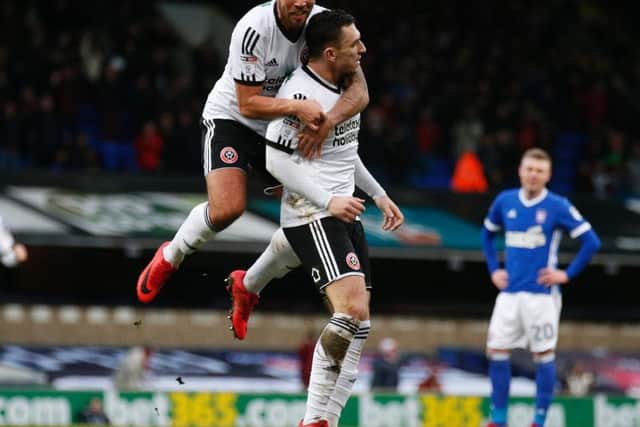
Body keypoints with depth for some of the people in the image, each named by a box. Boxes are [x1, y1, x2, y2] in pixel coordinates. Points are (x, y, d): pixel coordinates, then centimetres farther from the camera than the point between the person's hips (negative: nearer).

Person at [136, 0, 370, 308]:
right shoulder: (253, 29, -29)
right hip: (230, 118, -6)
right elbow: (248, 104, -27)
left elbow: (359, 91, -19)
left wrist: (326, 122, -38)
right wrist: (297, 107, -43)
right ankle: (169, 257, 3)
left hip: (280, 130, 6)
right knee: (227, 207, -26)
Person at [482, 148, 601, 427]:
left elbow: (591, 242, -7)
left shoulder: (558, 207, -8)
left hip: (541, 293, -4)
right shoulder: (505, 202, 6)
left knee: (543, 355, -1)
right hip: (509, 292, 4)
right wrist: (493, 269, 13)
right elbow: (487, 234, 23)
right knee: (496, 352, 2)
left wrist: (567, 274, -9)